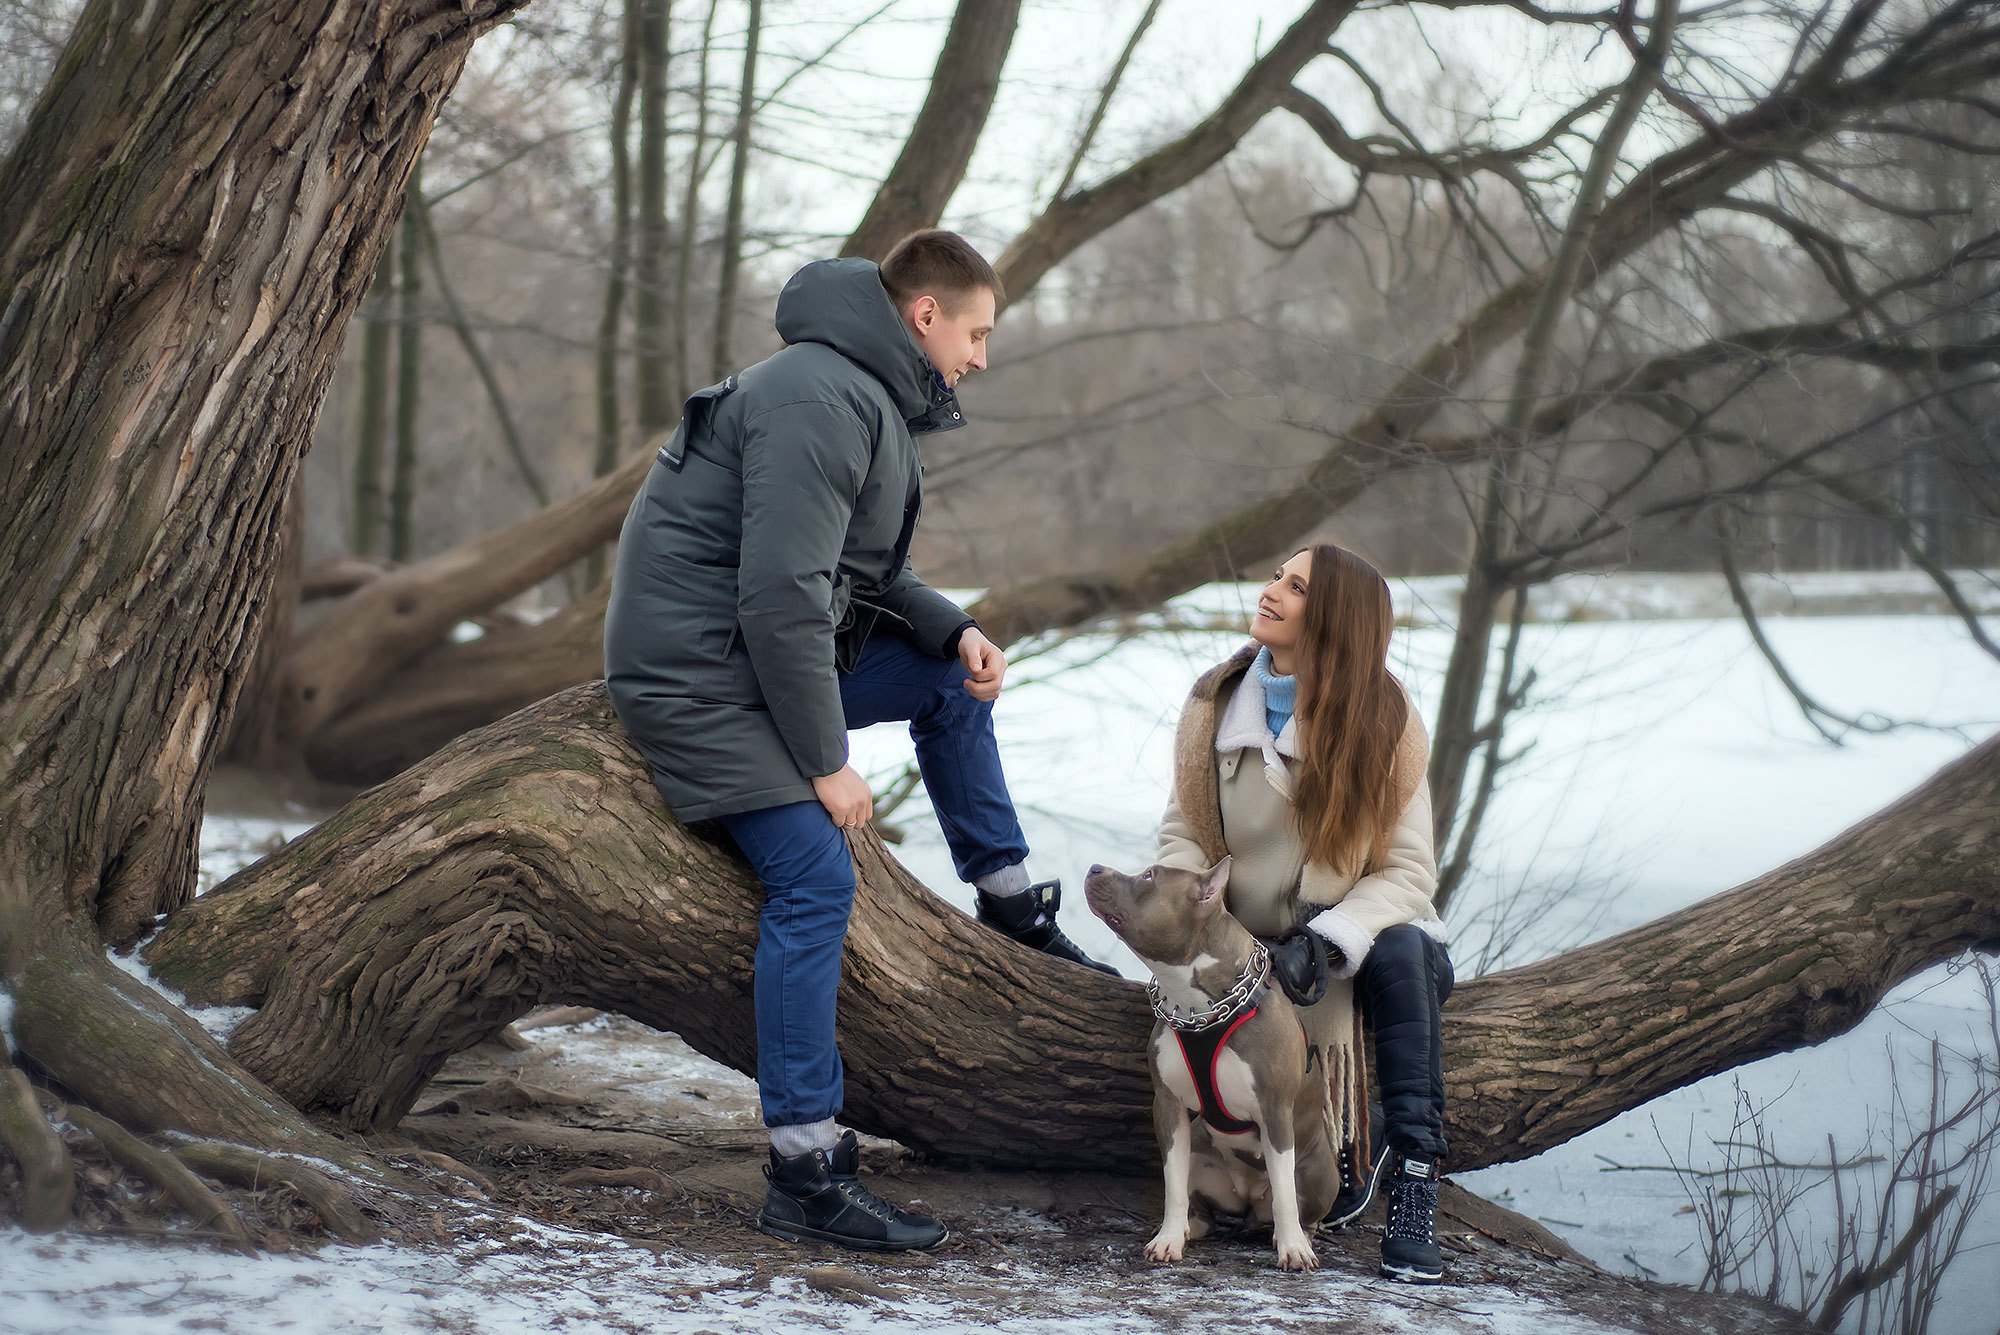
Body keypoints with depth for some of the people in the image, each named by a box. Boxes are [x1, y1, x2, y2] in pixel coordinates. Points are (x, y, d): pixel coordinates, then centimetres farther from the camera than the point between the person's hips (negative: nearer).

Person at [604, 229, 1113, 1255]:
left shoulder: (876, 400, 13)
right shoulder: (823, 401, -21)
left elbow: (863, 574, 21)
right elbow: (782, 594, -27)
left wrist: (956, 631, 2)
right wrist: (826, 762, -21)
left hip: (767, 653, 10)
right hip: (698, 667, -10)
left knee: (949, 678, 16)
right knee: (814, 880, -18)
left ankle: (1007, 898, 28)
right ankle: (804, 1176, -16)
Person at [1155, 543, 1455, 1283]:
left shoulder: (1384, 724, -10)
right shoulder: (1216, 705, -2)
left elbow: (1407, 873, -14)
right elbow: (1182, 833, 2)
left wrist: (1329, 943, -31)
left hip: (1356, 941, -1)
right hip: (1250, 947, 1)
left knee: (1403, 952, -39)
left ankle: (1414, 1187, -33)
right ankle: (1347, 1152, 19)